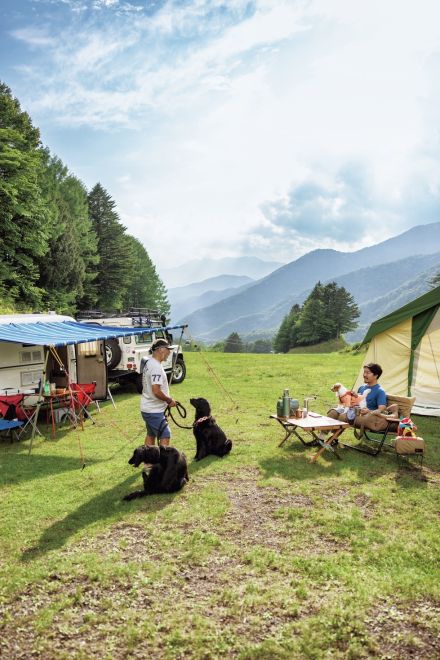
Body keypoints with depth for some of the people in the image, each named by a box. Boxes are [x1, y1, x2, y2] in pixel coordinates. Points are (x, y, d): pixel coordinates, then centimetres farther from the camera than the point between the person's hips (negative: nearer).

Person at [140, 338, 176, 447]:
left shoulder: (149, 363, 10)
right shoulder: (156, 367, -22)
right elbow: (156, 391, -28)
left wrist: (167, 399, 10)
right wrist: (170, 400, -13)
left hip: (148, 408, 10)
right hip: (154, 410, -10)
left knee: (151, 435, 20)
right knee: (165, 436, -5)